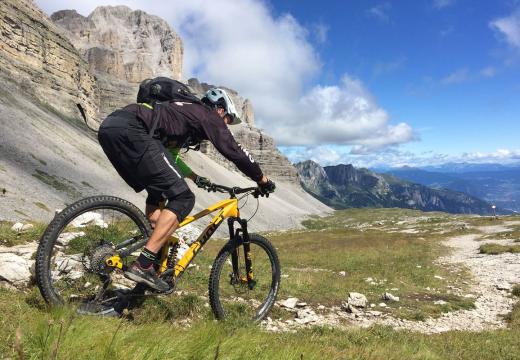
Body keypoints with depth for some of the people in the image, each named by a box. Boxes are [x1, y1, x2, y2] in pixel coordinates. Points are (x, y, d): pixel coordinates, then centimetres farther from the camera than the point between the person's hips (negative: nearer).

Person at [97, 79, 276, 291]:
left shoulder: (187, 111, 35)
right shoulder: (209, 116, 11)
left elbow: (168, 155, 43)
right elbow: (235, 152, 8)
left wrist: (194, 178, 50)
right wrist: (263, 180, 20)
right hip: (130, 130, -10)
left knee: (158, 192, 22)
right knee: (183, 198, -7)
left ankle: (157, 261, 20)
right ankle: (142, 266, -10)